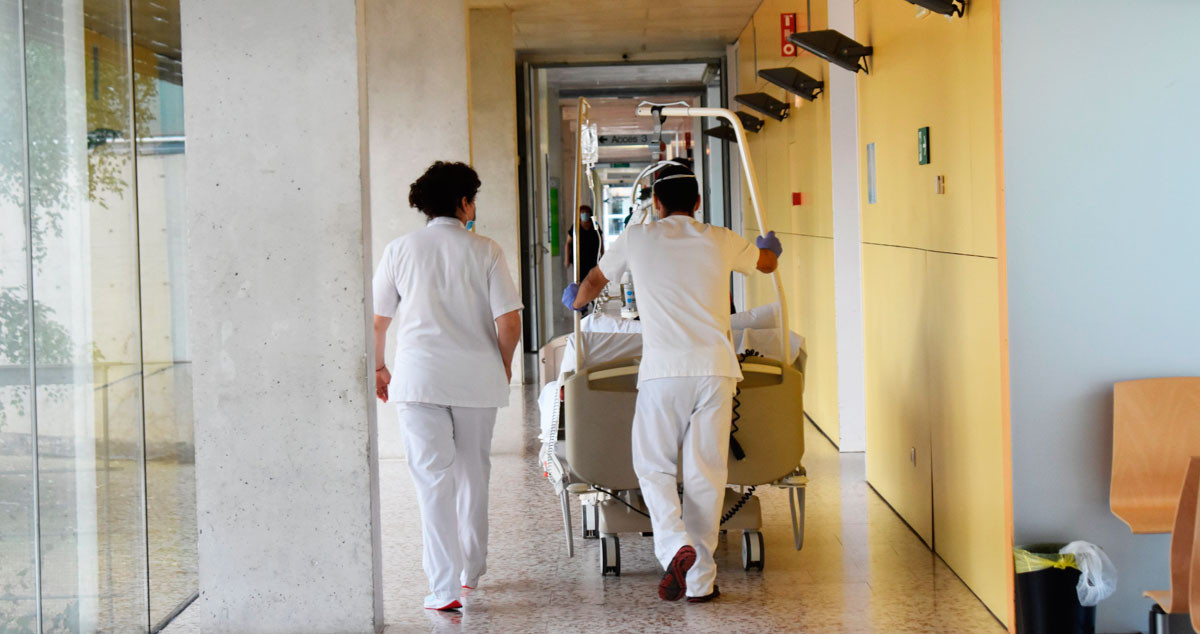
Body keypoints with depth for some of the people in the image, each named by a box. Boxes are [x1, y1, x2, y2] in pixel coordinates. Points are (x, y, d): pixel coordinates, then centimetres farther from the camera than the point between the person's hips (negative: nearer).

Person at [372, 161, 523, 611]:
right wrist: (504, 364, 12)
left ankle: (445, 587, -7)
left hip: (418, 376, 0)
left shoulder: (400, 249, 2)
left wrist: (378, 367, 21)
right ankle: (471, 569, 31)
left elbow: (376, 321, 5)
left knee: (433, 478, -1)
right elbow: (509, 322, -6)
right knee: (473, 473, 17)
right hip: (476, 377, 1)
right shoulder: (485, 251, -1)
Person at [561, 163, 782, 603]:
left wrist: (577, 301, 50)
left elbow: (596, 279, 27)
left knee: (654, 466, 9)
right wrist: (770, 245, 57)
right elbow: (767, 263, 33)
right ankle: (700, 580, 10)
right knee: (706, 475, 7)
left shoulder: (637, 239, 8)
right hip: (715, 368, 2)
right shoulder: (720, 241, 11)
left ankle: (675, 545, -16)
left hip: (662, 370, -2)